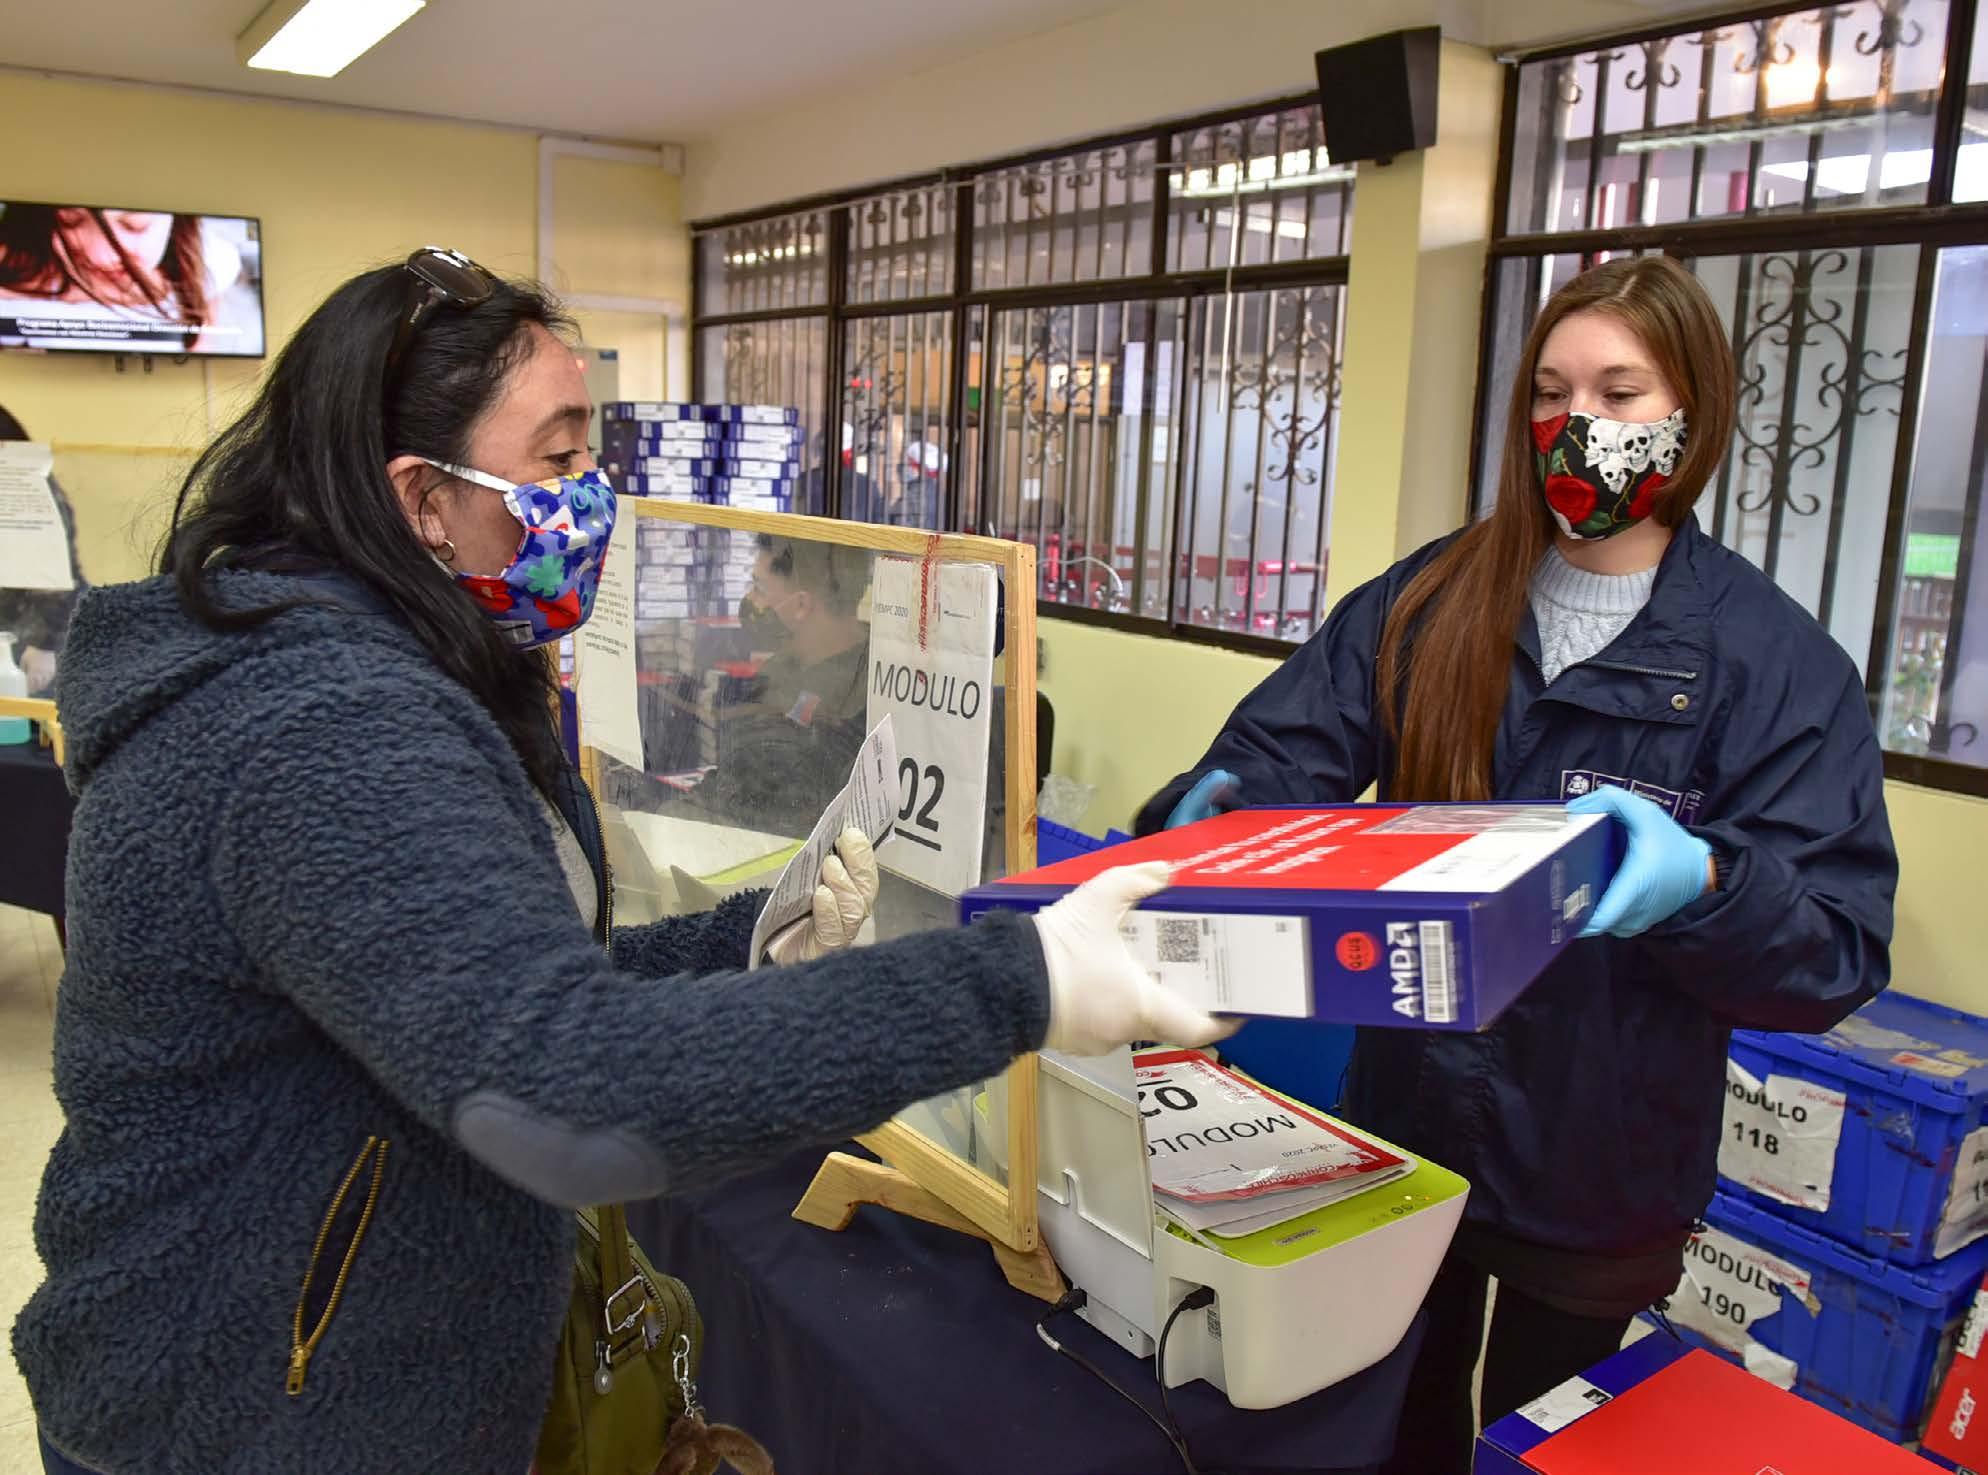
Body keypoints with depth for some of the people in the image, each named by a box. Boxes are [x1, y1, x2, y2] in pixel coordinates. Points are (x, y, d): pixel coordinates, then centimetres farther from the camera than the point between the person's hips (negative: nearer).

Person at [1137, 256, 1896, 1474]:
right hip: (1402, 1126, 3)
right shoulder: (1424, 604, -3)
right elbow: (1287, 754, -12)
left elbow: (1839, 948, -16)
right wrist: (1215, 803, -35)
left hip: (1599, 1179, -2)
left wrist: (1703, 884, -38)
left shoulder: (1775, 659, -11)